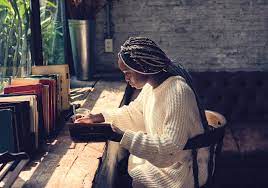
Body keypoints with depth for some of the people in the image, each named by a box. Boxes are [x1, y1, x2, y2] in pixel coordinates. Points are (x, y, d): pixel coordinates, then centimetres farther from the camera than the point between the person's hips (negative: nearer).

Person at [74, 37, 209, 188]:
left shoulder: (178, 93, -30)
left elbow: (170, 148, -32)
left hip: (181, 168, -8)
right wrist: (99, 118, 1)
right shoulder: (151, 84, -1)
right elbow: (133, 112, 13)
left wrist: (122, 137, -36)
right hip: (162, 154, 8)